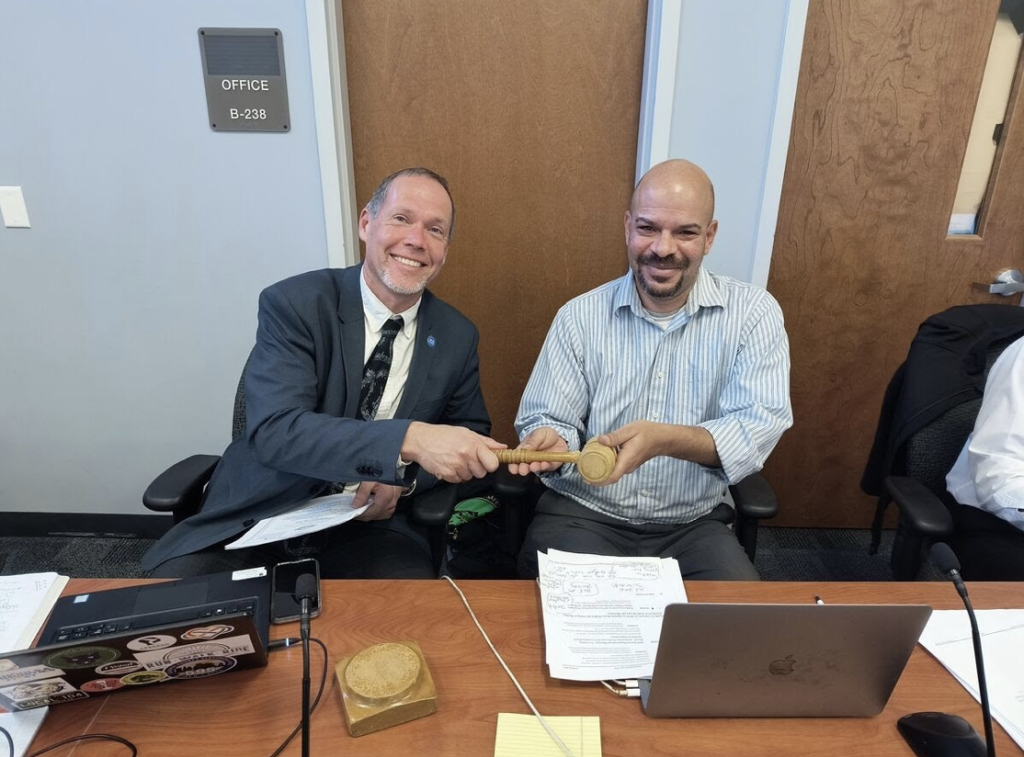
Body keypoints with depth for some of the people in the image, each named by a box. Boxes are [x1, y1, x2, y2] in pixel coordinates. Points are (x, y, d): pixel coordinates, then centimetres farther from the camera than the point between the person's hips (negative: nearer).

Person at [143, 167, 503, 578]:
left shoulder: (457, 337, -1)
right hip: (262, 515, -1)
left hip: (369, 521, 2)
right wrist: (410, 439, -38)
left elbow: (471, 433, 12)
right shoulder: (293, 303, -11)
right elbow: (275, 429, -24)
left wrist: (405, 476, -9)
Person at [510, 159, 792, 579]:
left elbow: (761, 424, -13)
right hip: (582, 514, 0)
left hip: (694, 525, 1)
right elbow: (548, 418, -1)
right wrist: (550, 440, -26)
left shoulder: (753, 312, -4)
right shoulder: (581, 316, -2)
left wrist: (663, 438, -30)